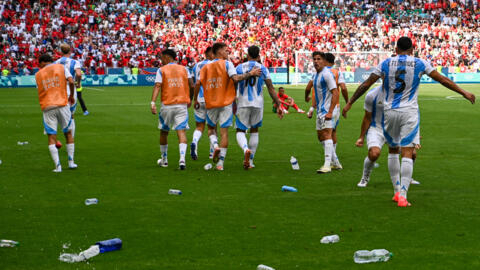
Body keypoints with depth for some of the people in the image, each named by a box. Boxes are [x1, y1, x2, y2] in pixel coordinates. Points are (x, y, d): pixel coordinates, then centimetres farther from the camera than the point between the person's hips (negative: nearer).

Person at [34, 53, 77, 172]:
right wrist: (71, 95, 8)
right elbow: (71, 81, -5)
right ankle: (71, 162, 16)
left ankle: (57, 165, -10)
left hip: (47, 107, 0)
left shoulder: (38, 74, 12)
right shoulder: (61, 67, 8)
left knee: (51, 137, 0)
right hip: (62, 104, 0)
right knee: (68, 133, 15)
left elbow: (40, 89, 13)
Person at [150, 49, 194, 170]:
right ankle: (182, 159, -25)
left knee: (164, 133, 16)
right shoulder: (184, 69, 8)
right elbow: (191, 85, 4)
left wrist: (153, 102, -20)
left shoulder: (161, 70, 1)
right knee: (181, 132, -5)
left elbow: (157, 86, -12)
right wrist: (189, 100, 18)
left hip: (167, 105, -1)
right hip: (182, 104, 1)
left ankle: (164, 160, 27)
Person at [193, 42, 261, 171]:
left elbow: (198, 84, 0)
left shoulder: (206, 67, 9)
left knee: (211, 128, 21)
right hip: (226, 103, -3)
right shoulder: (227, 64, -3)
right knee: (224, 132, 1)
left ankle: (215, 146, -10)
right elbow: (236, 78, -18)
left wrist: (195, 100, 10)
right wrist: (250, 73, -9)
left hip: (211, 104, 3)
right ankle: (220, 162, -4)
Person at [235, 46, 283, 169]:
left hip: (242, 103, -1)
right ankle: (250, 160, 18)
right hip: (258, 104, 1)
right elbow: (271, 89, -1)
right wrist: (279, 105, 3)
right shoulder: (263, 69, 2)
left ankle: (246, 149, -28)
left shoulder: (239, 68, 2)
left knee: (240, 131, 5)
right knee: (254, 131, 18)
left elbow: (234, 87, 1)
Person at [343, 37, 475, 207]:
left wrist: (350, 103, 11)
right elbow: (443, 80, 6)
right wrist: (464, 93, 17)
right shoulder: (420, 64, 1)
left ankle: (397, 191, 18)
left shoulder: (386, 63, 3)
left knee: (394, 151, 16)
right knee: (407, 153, -4)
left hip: (389, 111, 2)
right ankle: (403, 195, -12)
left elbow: (366, 84, 3)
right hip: (409, 112, -2)